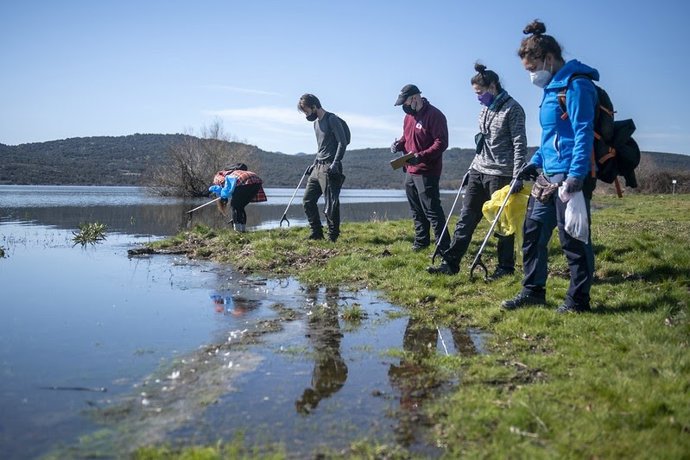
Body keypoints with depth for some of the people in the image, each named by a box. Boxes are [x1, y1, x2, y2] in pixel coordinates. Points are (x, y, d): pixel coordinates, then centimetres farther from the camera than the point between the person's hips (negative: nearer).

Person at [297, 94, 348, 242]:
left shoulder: (332, 119, -9)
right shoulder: (316, 122, 18)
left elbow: (342, 143, -14)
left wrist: (335, 163, -21)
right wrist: (314, 164, 19)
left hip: (329, 168, -9)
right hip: (318, 167, 9)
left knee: (331, 204, -6)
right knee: (308, 200, 6)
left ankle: (333, 236, 3)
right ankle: (316, 233, 14)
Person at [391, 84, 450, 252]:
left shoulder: (434, 115, -15)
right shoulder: (409, 116, 12)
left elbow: (441, 143, -20)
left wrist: (421, 157, -30)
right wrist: (398, 144, 1)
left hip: (427, 173, -9)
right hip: (410, 171, 9)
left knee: (431, 210, -8)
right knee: (416, 209, 17)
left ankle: (443, 246, -1)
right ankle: (421, 241, 31)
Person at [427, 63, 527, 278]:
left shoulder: (512, 109, -10)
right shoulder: (486, 109, 13)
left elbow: (520, 145, -14)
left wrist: (518, 176, -20)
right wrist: (472, 167, 19)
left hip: (500, 174, -8)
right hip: (478, 172, 8)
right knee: (466, 218, 5)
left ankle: (506, 267, 15)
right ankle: (450, 263, 7)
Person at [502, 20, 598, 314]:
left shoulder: (576, 85, -13)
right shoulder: (552, 87, 16)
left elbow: (584, 133, -19)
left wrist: (576, 176, -23)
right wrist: (535, 162, 15)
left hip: (569, 176, -10)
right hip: (547, 175, 10)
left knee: (573, 238, -1)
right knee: (533, 231, 12)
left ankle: (578, 299, 12)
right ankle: (533, 291, 24)